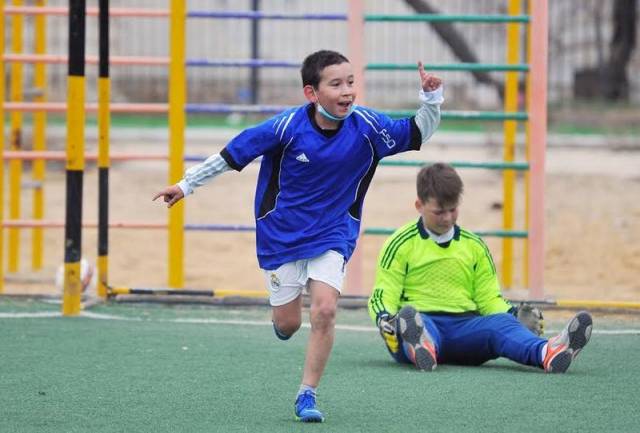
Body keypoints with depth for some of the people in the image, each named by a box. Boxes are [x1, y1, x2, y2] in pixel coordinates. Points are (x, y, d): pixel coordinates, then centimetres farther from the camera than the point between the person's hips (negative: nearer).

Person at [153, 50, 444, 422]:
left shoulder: (366, 126, -15)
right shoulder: (288, 126, -21)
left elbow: (419, 133, -6)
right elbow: (232, 155, -11)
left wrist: (432, 99, -25)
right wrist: (186, 185, -5)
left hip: (332, 234, 1)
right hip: (282, 234, -1)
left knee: (325, 311, -16)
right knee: (288, 323, 5)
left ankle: (308, 395, -1)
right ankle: (283, 313, 45)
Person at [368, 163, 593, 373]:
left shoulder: (474, 246, 21)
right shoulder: (401, 243, 10)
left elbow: (489, 298, 20)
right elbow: (383, 294, 4)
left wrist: (514, 313, -2)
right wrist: (384, 319, -20)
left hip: (465, 325, 3)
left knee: (500, 323, -31)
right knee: (408, 318, -40)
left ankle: (547, 353, -66)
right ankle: (421, 348, -80)